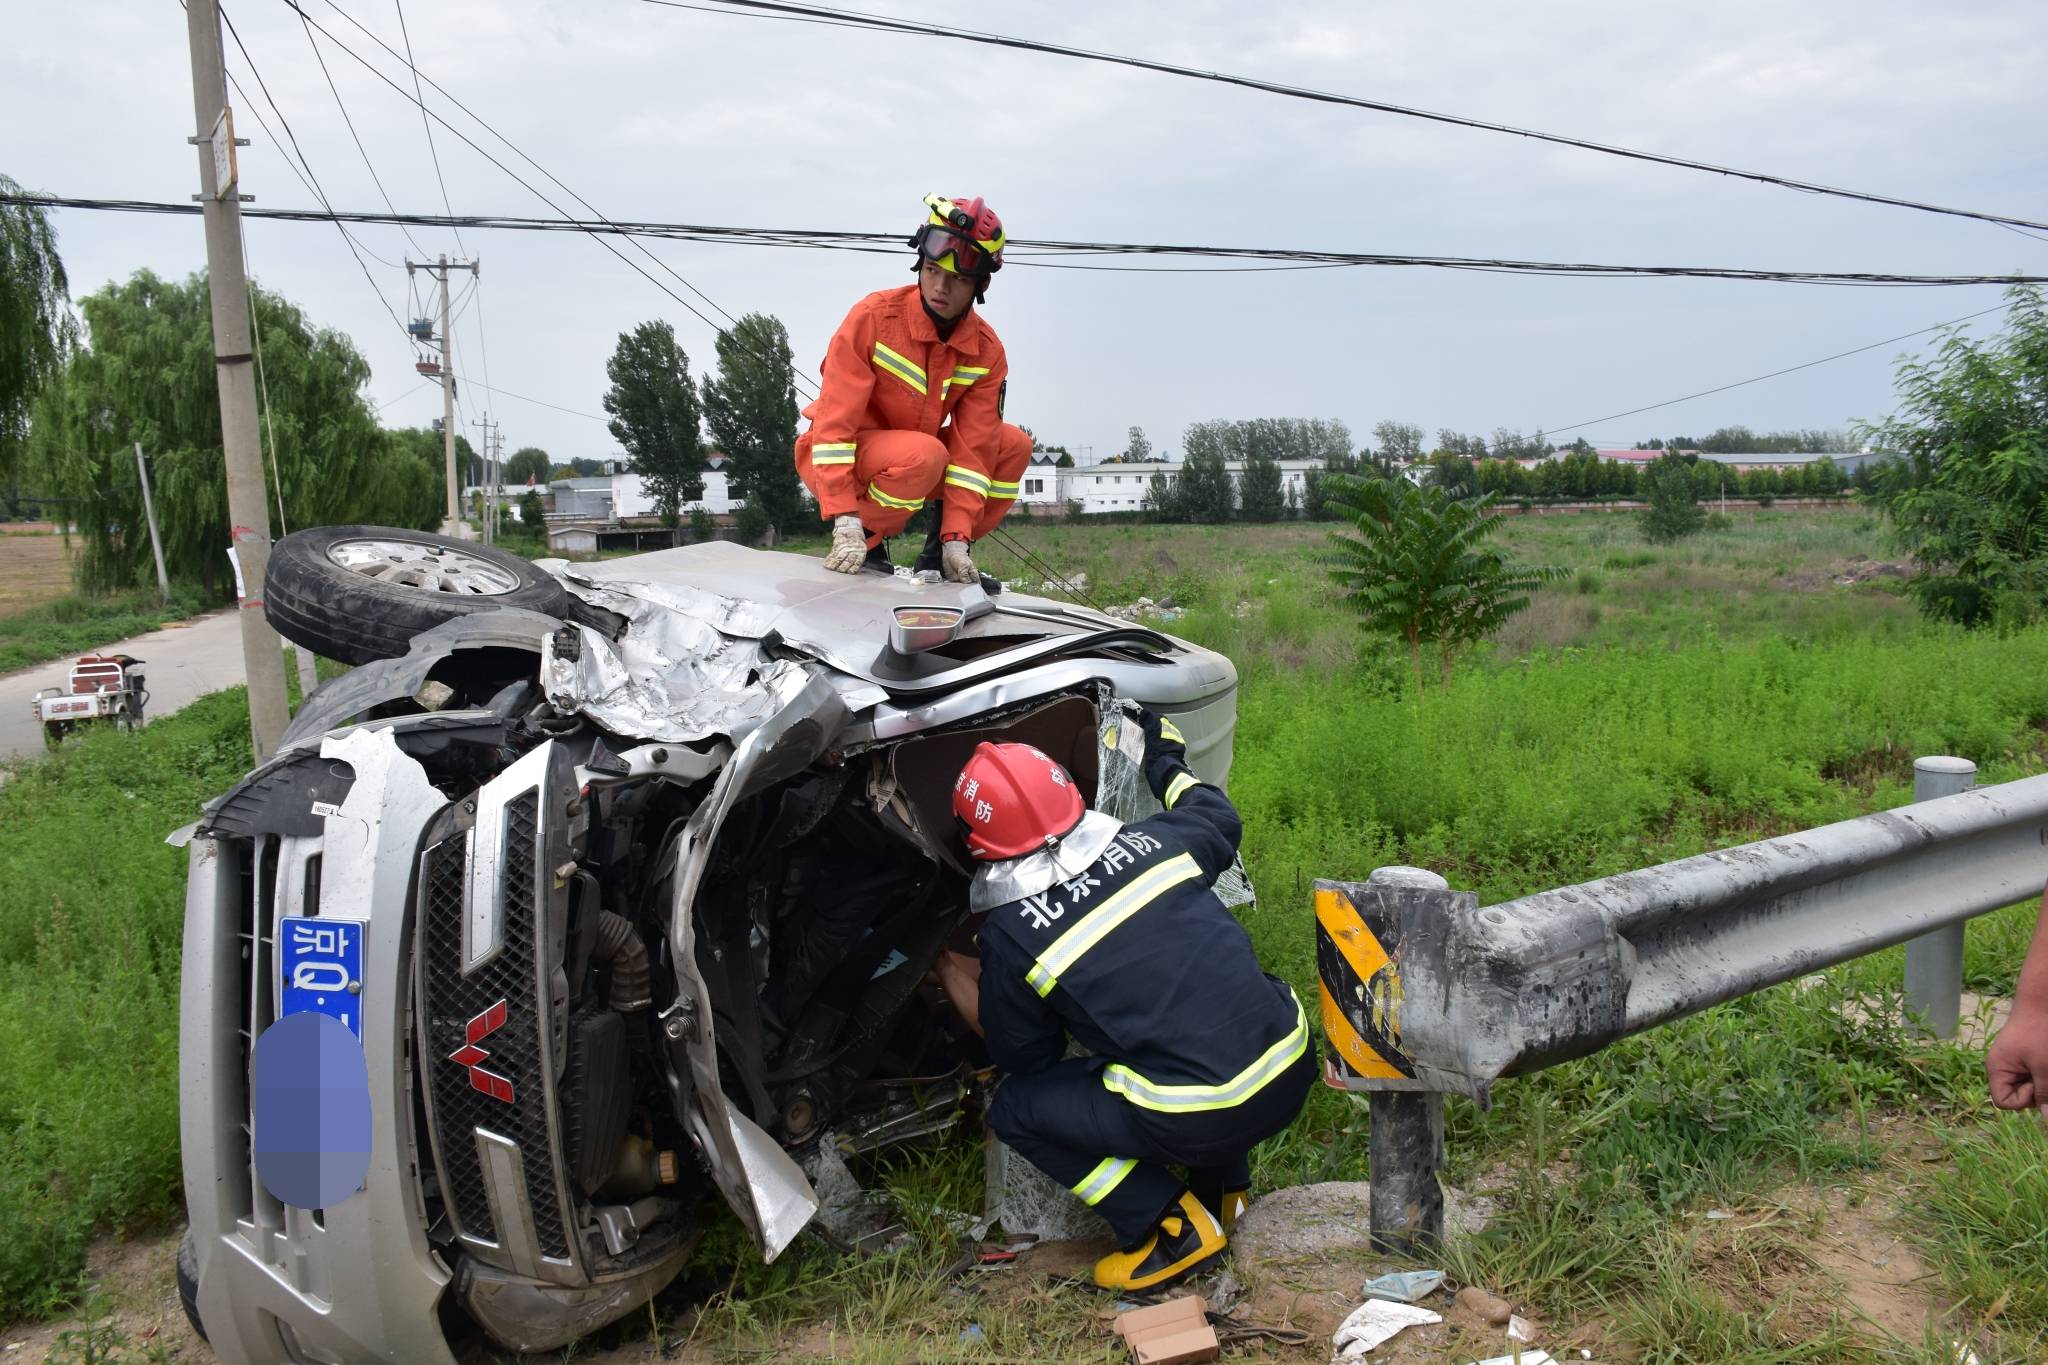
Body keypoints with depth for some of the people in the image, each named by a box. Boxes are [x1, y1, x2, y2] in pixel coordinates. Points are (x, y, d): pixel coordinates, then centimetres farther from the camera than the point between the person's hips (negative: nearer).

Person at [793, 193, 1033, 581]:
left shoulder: (986, 351, -7)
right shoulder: (874, 316, -21)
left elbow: (972, 446, -10)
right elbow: (834, 419, -25)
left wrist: (957, 539, -20)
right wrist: (846, 523, -32)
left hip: (913, 461, 6)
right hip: (842, 460, -6)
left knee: (1015, 445, -9)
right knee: (925, 456, -35)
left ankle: (943, 553, 0)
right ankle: (866, 541, -11)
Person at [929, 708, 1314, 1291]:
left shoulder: (1008, 937, -8)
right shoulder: (1152, 843, 2)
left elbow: (1025, 1058, 9)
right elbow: (1220, 818, 26)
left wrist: (951, 973, 22)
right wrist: (1168, 762, 43)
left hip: (1204, 1120, -6)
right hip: (1293, 1070, 6)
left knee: (1015, 1107, 11)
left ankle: (1174, 1227, 8)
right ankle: (1224, 1184, 32)